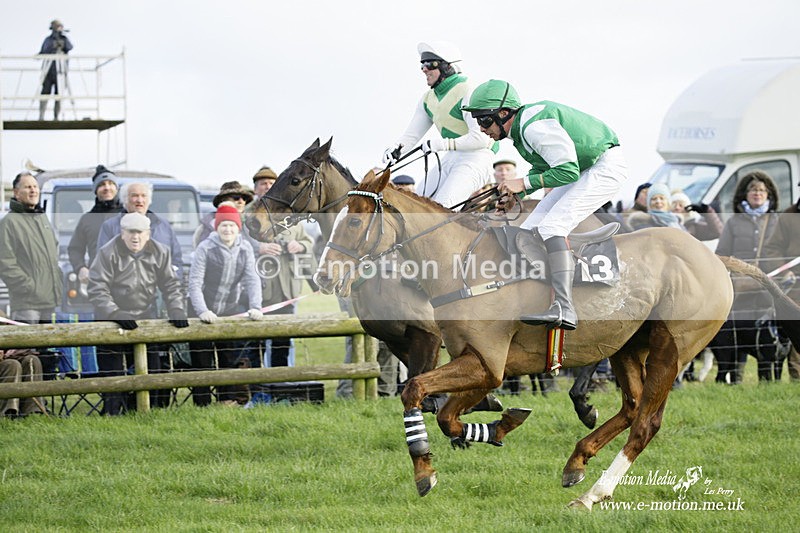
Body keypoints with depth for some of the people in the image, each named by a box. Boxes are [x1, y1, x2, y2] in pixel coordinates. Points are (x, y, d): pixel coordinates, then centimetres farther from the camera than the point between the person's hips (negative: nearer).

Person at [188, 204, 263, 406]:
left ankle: (231, 400, 8)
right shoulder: (205, 248, -11)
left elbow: (252, 280, -3)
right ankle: (201, 404, 7)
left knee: (235, 360, 1)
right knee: (201, 363, 0)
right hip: (205, 317, -3)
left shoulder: (245, 249, 0)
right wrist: (202, 311, -29)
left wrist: (255, 307, -19)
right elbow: (195, 283, -16)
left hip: (231, 313, 3)